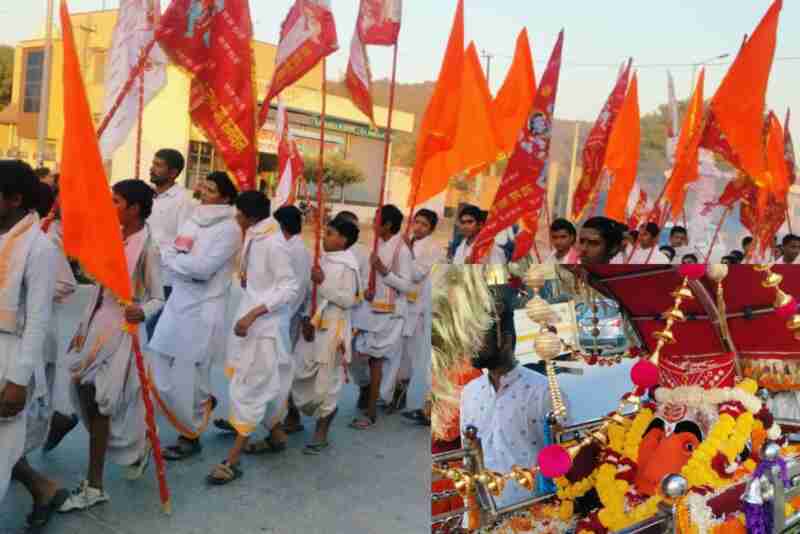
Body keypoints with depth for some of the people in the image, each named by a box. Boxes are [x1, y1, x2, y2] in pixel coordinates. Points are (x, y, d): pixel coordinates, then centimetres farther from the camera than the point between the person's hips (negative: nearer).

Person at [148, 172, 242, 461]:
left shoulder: (229, 229, -10)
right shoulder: (192, 220, 12)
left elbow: (202, 268, -17)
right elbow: (167, 255, 10)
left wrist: (174, 259, -6)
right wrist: (186, 264, -8)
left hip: (203, 311, -7)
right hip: (177, 304, 7)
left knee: (188, 375, 1)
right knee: (162, 373, 10)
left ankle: (190, 436, 18)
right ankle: (203, 405, 33)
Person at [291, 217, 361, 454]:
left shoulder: (347, 266, -14)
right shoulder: (324, 260, 8)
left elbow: (348, 300, -18)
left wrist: (323, 283, -21)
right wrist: (308, 318, 5)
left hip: (333, 328, -7)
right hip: (315, 326, 7)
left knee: (326, 380, 1)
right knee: (302, 374, 10)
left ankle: (321, 434, 13)